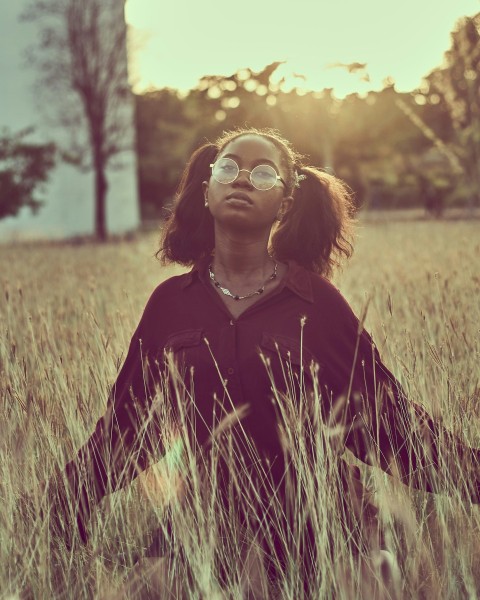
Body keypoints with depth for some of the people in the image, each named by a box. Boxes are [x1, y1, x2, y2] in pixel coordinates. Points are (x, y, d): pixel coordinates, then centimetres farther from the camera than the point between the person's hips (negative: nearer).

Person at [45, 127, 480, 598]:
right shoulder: (170, 302, 0)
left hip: (312, 547, -1)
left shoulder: (317, 302, -4)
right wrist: (53, 516, -2)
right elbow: (124, 424, 3)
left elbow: (390, 419, -5)